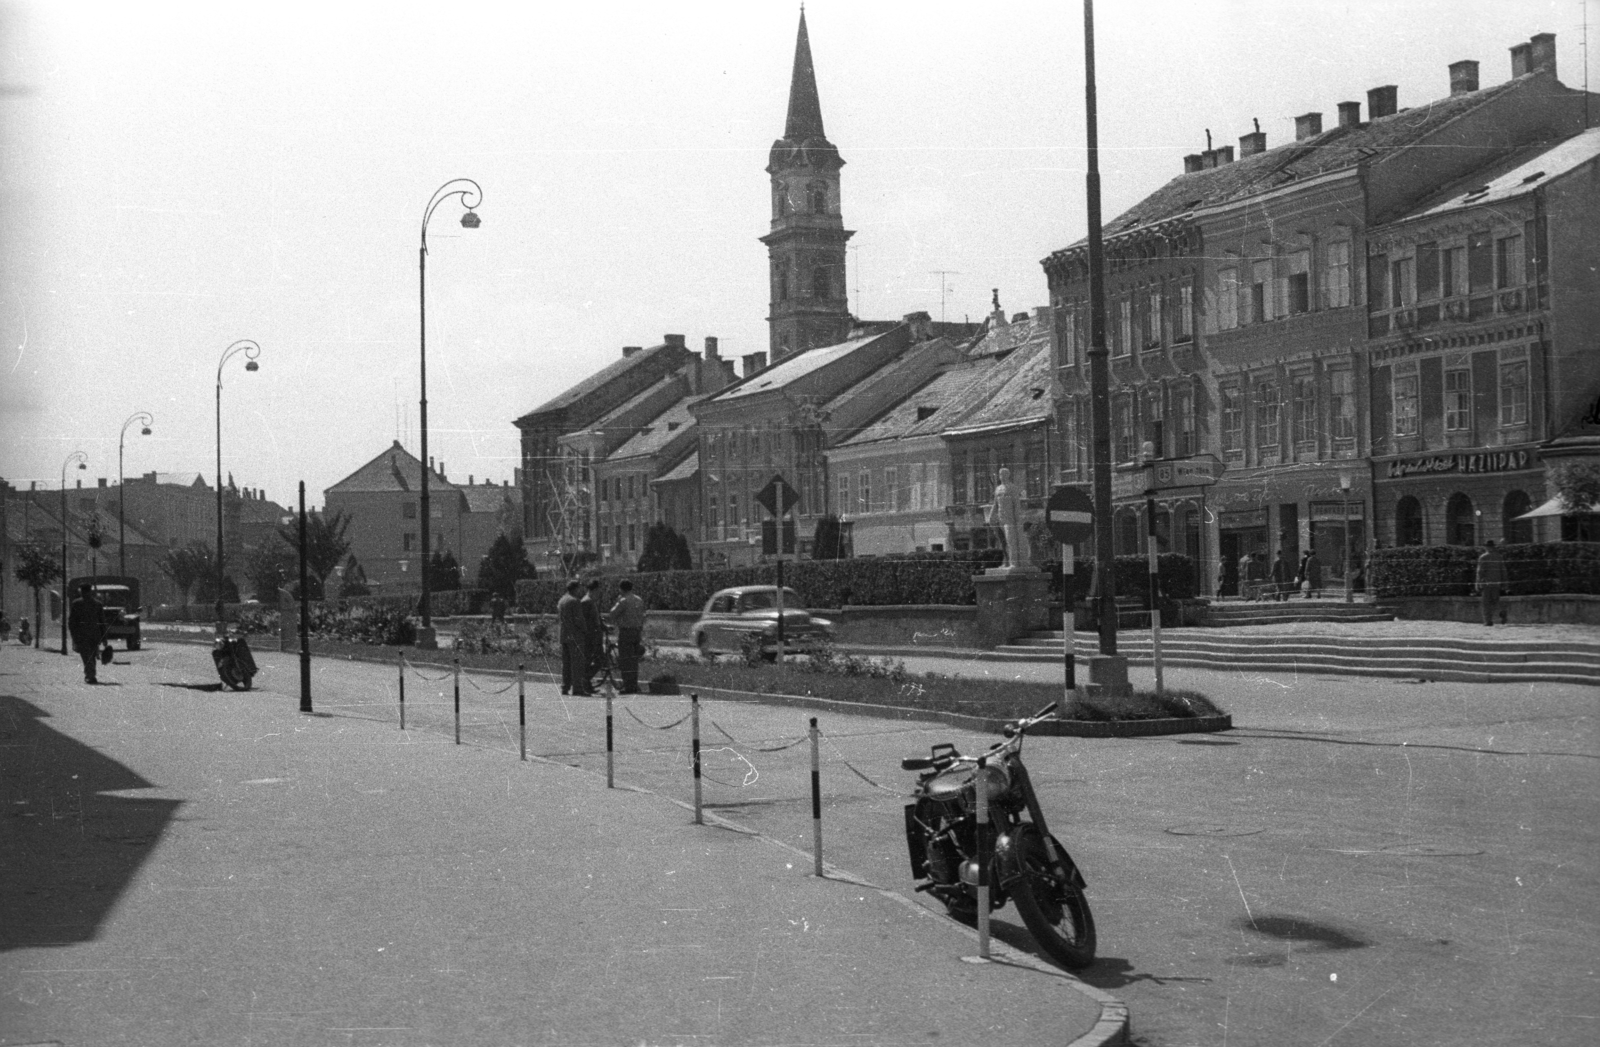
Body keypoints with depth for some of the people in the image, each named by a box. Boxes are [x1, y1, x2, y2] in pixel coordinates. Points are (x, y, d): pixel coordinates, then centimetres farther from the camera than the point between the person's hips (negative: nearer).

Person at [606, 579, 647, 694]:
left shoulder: (624, 601, -14)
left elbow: (612, 615, -13)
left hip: (626, 632, -8)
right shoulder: (639, 600, 11)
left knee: (625, 660, -4)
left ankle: (628, 687, -6)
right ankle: (634, 685, 17)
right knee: (634, 660, 13)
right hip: (637, 632, 8)